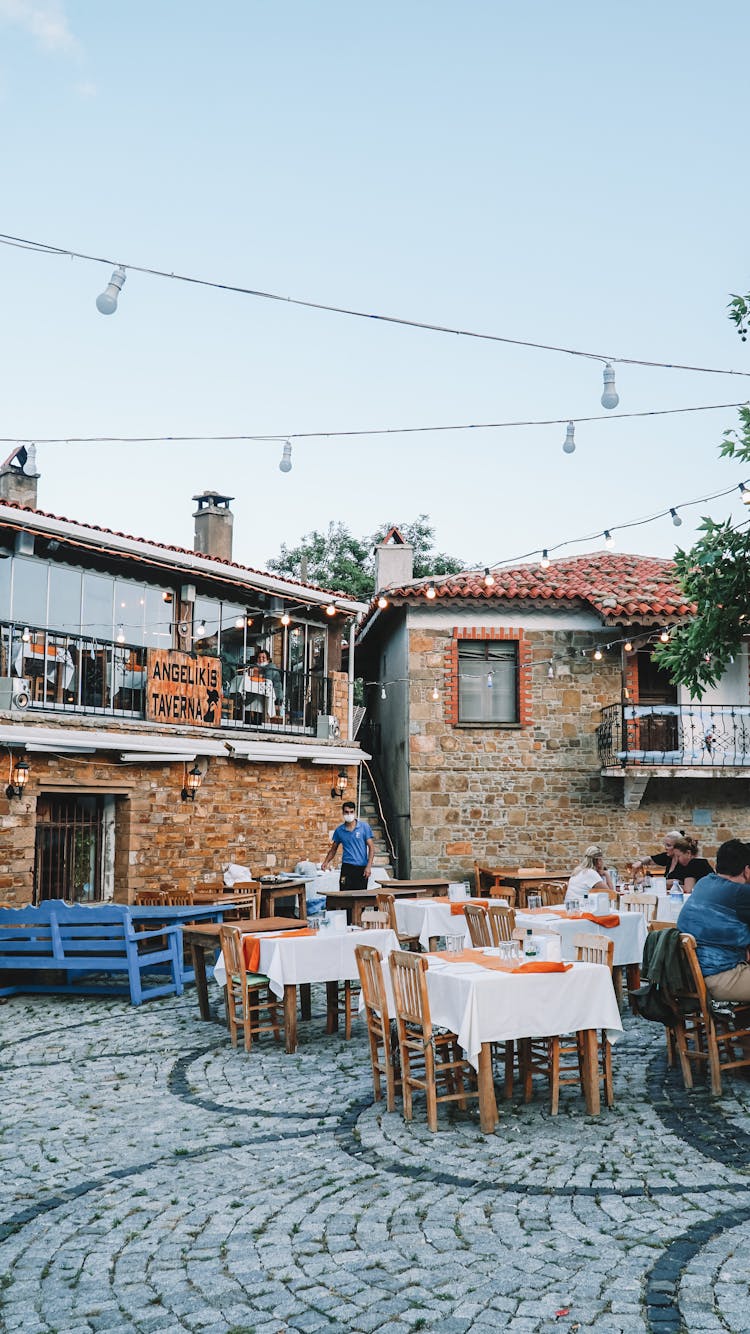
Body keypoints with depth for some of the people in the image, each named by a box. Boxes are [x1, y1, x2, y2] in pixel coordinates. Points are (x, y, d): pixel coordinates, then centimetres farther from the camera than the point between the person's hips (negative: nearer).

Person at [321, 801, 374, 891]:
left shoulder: (364, 826, 0)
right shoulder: (339, 830, 6)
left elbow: (371, 847, -1)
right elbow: (333, 849, 17)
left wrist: (369, 866, -10)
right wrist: (326, 862, 0)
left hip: (362, 868, -1)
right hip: (347, 867, 1)